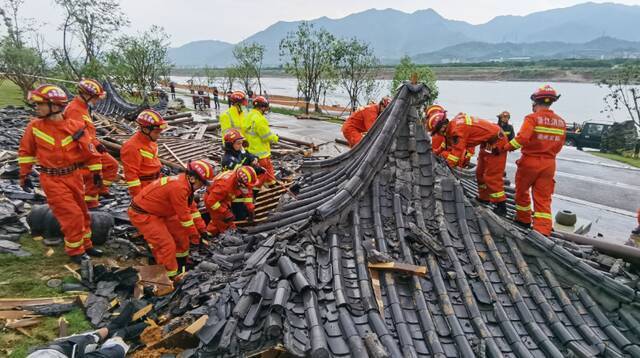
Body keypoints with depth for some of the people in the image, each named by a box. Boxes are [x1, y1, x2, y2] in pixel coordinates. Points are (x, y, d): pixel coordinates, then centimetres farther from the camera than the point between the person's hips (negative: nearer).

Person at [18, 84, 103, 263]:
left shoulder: (75, 127, -11)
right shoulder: (34, 127, -9)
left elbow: (89, 149, -2)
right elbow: (26, 151, 4)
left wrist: (97, 172, 3)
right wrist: (25, 175, 7)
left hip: (74, 176, 2)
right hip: (52, 180, -2)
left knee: (82, 211, 15)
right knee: (72, 215, -6)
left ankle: (85, 244, 35)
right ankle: (75, 251, 14)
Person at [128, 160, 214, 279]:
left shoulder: (184, 182, -2)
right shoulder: (178, 187, -32)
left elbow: (190, 208, 7)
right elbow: (184, 215, -23)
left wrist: (201, 230, 8)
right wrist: (194, 234, -9)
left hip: (158, 210, 10)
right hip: (142, 214, -10)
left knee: (181, 233, 14)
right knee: (167, 245, -13)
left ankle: (181, 264, 31)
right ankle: (169, 278, 0)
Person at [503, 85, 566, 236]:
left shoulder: (532, 118, -14)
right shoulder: (561, 122, 5)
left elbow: (522, 138, -25)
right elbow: (559, 146, 9)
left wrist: (508, 147, -10)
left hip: (530, 161, -4)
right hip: (549, 164, 4)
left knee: (522, 191, 19)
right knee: (543, 197, 6)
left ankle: (524, 219, 32)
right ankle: (543, 230, 0)